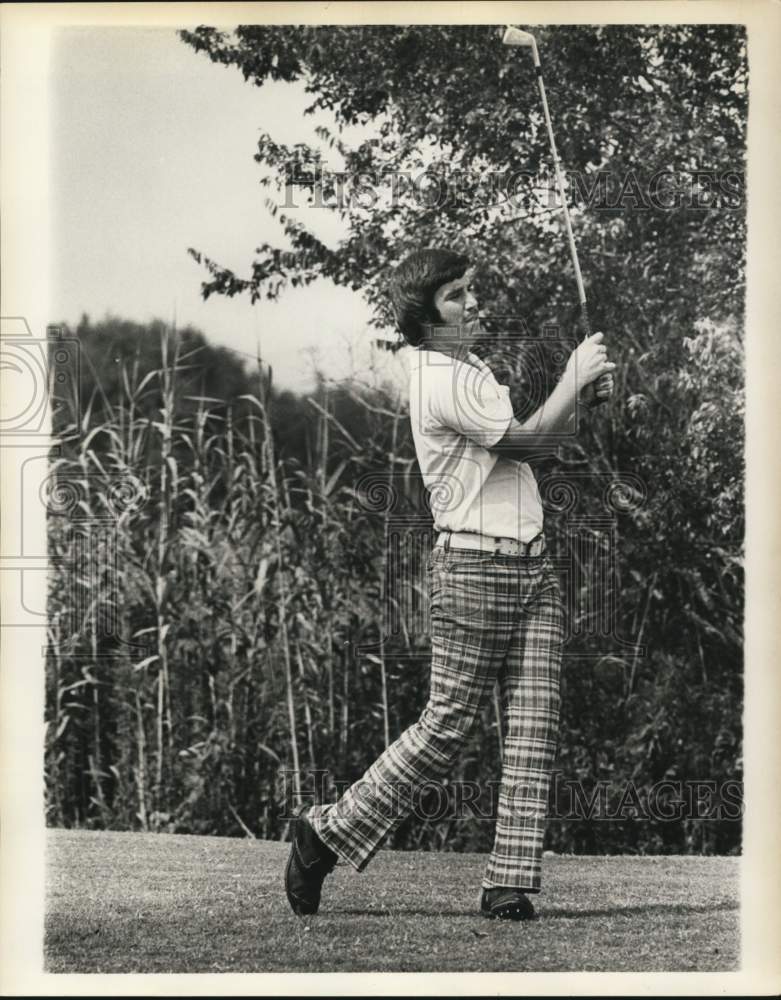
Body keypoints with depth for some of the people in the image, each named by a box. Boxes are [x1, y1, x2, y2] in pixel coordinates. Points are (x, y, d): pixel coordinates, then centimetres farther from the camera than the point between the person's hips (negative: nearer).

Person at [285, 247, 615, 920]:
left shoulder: (471, 369, 20)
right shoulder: (441, 380, -12)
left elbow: (539, 442, 23)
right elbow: (529, 440, -12)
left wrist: (582, 395, 7)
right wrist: (577, 374, -2)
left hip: (531, 563, 9)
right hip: (476, 566, -9)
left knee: (534, 730, 0)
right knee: (448, 726, -4)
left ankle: (510, 884, 0)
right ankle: (327, 833, 11)